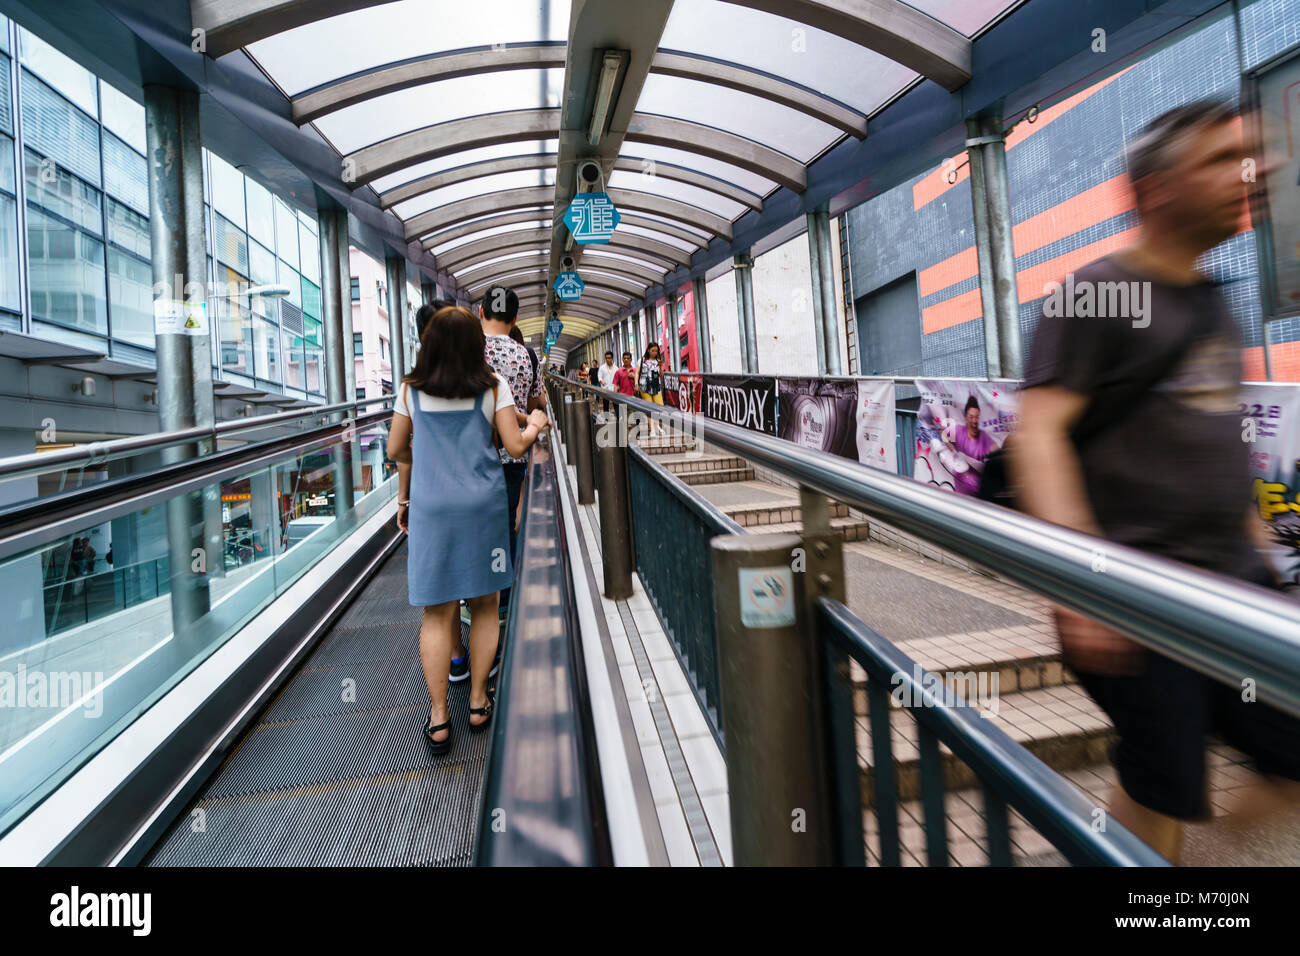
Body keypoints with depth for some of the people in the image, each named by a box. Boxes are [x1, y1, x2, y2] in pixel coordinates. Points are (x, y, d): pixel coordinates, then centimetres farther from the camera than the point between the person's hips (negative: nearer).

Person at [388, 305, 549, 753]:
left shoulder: (411, 389, 4)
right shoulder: (493, 386, 0)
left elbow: (396, 451, 9)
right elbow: (516, 446, -3)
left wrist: (404, 497, 26)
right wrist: (536, 426, 18)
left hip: (430, 508, 1)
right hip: (483, 505, 0)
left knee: (436, 612, 5)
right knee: (484, 604, 12)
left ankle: (438, 719, 12)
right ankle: (478, 703, 23)